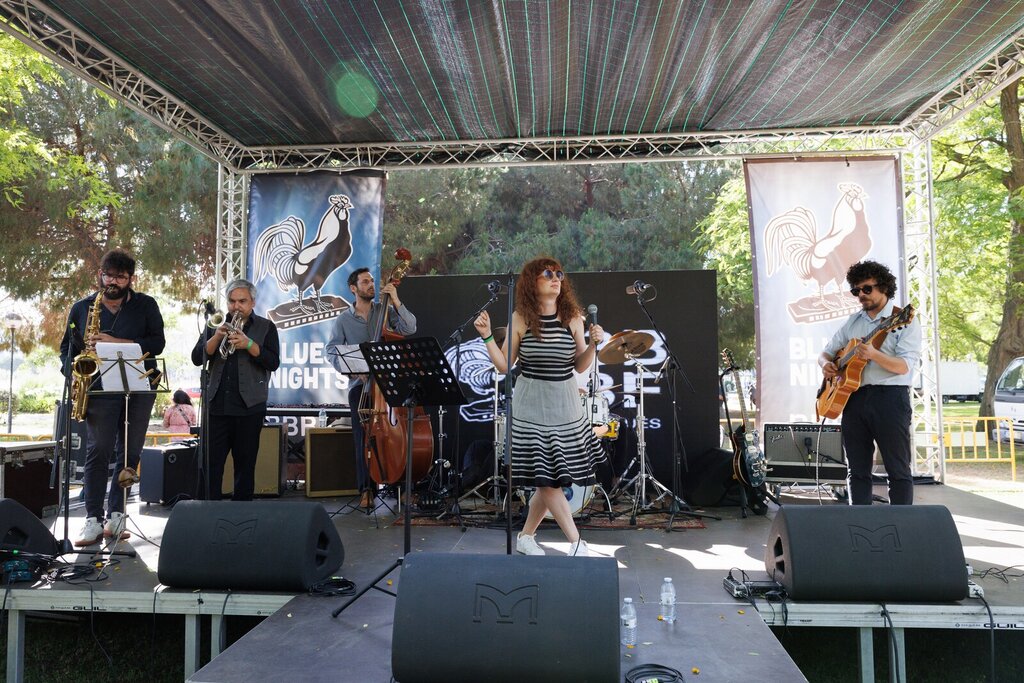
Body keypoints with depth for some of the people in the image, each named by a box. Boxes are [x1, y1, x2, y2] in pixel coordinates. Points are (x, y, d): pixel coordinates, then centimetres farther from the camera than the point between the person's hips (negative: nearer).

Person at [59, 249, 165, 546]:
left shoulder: (145, 305, 6)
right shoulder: (82, 307, 10)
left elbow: (157, 343, -5)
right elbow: (66, 347, 16)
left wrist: (117, 342, -16)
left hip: (139, 387, 1)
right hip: (100, 388, 0)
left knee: (130, 452, 4)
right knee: (98, 451, -7)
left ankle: (115, 515, 14)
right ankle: (93, 519, -1)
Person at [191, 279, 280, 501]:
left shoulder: (266, 328, 5)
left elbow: (273, 362, -8)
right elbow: (197, 358, 1)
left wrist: (248, 344, -20)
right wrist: (217, 337, -13)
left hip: (249, 406, -2)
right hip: (216, 405, 2)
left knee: (245, 464, 6)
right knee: (211, 463, 2)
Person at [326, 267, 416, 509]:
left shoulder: (384, 311, 9)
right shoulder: (344, 319, 9)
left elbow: (409, 328, -4)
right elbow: (332, 351, 5)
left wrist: (396, 302, -12)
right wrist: (351, 369, -12)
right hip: (360, 384, 0)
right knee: (364, 435, -4)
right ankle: (366, 489, 8)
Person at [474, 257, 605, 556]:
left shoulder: (573, 317, -1)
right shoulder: (520, 318, -4)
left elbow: (580, 366, 5)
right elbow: (504, 365, 0)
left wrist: (594, 344, -12)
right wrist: (487, 337, -12)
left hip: (565, 405, 2)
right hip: (531, 405, -2)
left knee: (551, 480, 8)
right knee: (547, 478, -4)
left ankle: (525, 536, 28)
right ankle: (577, 542, 9)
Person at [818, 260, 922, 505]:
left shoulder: (904, 321, -1)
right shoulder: (853, 322, 17)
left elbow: (904, 366, -12)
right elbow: (826, 351, 21)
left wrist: (874, 355, -29)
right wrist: (826, 364, -2)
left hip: (889, 396, -5)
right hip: (853, 397, 6)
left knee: (898, 470, 0)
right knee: (858, 470, 8)